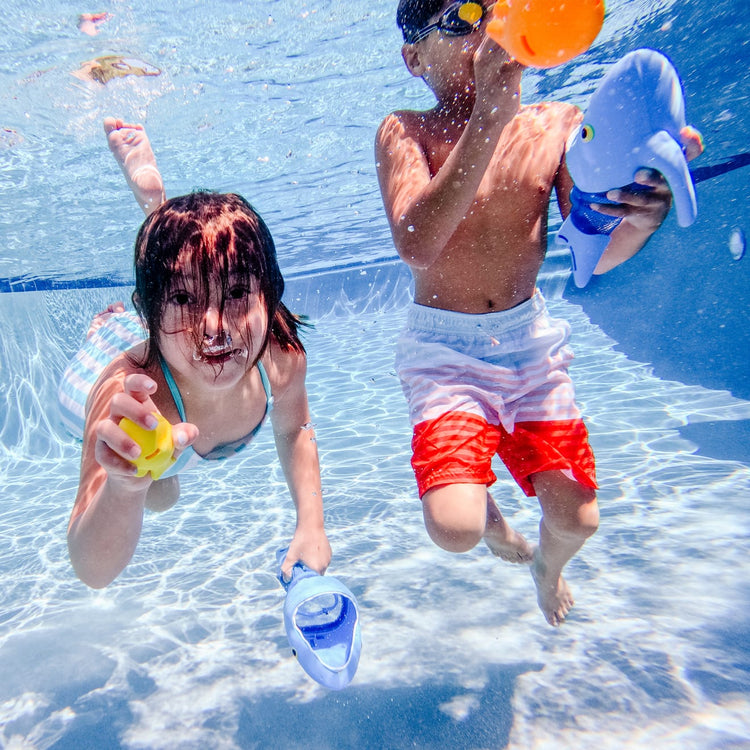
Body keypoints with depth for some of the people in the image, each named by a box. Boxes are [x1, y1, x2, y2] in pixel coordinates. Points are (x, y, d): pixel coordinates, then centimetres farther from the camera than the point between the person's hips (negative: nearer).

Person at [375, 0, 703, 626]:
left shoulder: (559, 123, 1)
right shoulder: (406, 133, -7)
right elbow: (415, 246, -26)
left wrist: (643, 216, -25)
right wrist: (487, 116, -31)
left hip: (530, 338, 3)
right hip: (443, 346, -2)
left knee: (577, 519, 1)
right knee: (455, 530, -18)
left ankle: (547, 569, 41)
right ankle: (485, 502, 23)